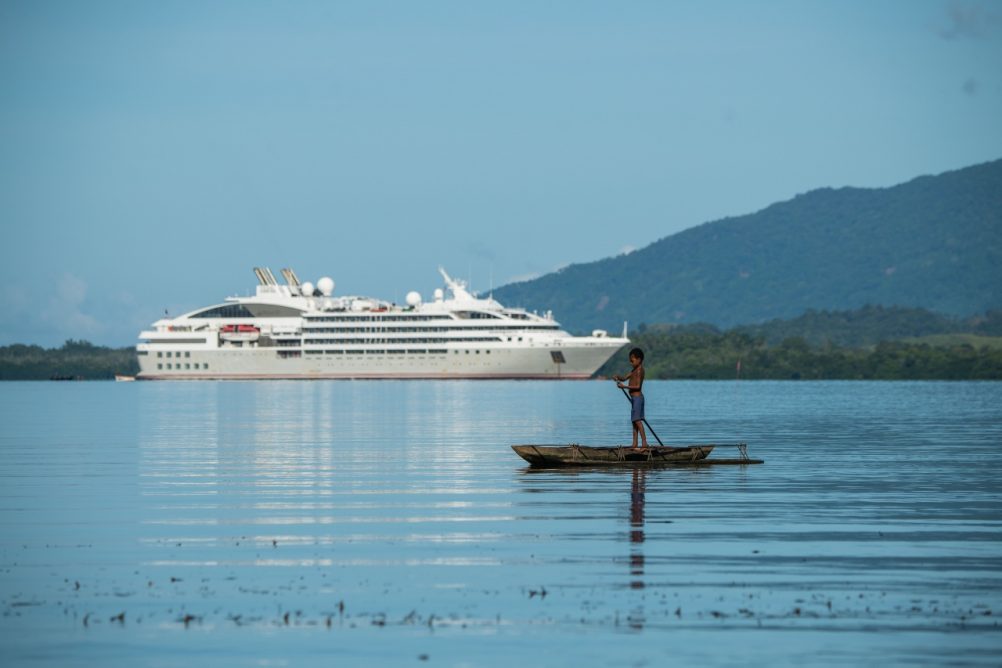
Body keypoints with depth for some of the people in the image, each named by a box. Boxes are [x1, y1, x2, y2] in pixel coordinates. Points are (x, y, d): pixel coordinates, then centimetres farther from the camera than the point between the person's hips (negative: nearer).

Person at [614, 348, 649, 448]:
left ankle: (644, 442, -21)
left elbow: (638, 386, -21)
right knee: (634, 420, 11)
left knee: (637, 420, -16)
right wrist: (618, 377, -1)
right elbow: (625, 378, 19)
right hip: (634, 398, 11)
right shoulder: (635, 370, 17)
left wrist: (625, 386, -22)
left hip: (637, 397, -11)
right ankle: (635, 443, 13)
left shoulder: (639, 370, -14)